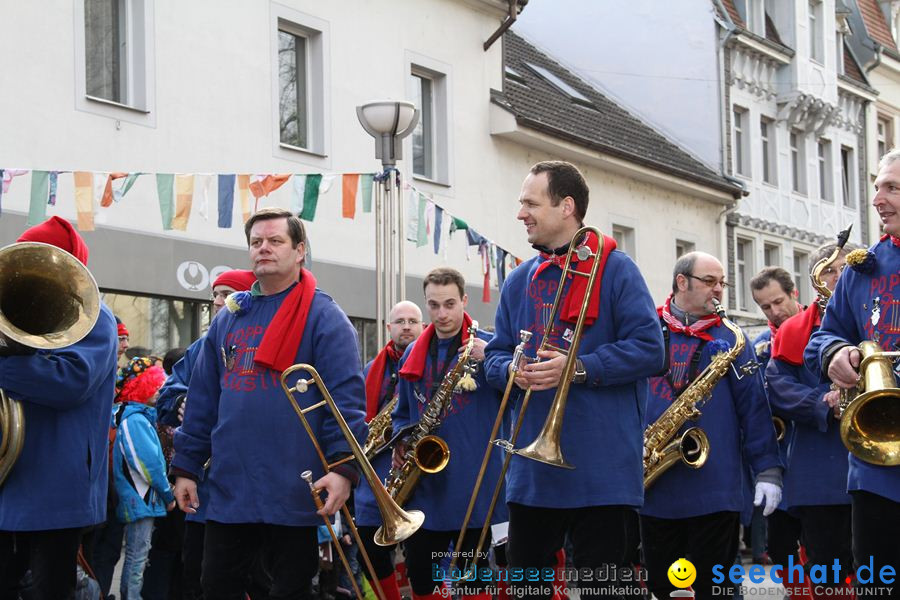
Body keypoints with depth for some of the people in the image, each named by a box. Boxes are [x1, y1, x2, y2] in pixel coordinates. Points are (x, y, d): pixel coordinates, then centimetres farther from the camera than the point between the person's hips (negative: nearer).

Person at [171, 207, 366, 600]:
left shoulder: (323, 317, -4)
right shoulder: (228, 319, 14)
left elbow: (346, 399, -12)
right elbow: (202, 401, 17)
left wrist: (344, 466, -23)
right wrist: (186, 466, 12)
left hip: (293, 496, -5)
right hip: (228, 491, 5)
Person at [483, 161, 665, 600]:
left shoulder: (614, 269, -4)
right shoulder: (518, 281, 14)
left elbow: (648, 349, -11)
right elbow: (495, 356, 15)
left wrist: (578, 369, -20)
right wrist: (511, 371, -9)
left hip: (599, 470, -6)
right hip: (531, 467, 6)